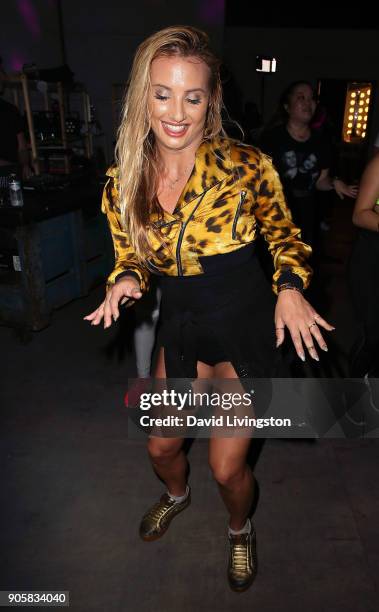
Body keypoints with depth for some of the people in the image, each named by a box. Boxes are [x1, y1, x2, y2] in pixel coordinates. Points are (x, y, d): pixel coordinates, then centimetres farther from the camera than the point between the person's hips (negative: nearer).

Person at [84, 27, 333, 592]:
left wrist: (290, 286, -20)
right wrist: (126, 281, -16)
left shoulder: (246, 166, -16)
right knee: (160, 446, 20)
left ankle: (241, 529, 46)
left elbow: (284, 235, -1)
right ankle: (177, 494, 59)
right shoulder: (124, 183, -7)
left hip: (244, 327, -3)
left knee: (227, 467, 6)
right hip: (180, 327, 4)